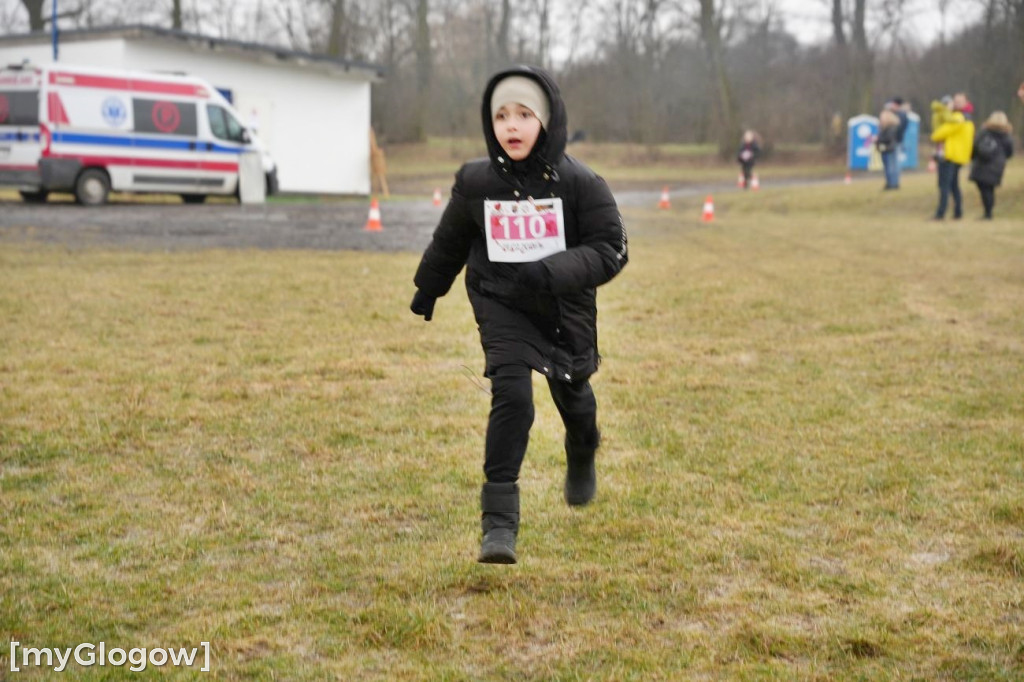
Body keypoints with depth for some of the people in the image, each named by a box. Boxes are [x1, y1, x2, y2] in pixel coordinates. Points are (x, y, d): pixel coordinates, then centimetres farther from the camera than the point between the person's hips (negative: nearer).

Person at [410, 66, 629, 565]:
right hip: (501, 303, -1)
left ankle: (582, 458, 56)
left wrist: (551, 272, -33)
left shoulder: (579, 183, -17)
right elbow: (449, 243, 7)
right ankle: (499, 519, -13)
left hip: (566, 308, 1)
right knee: (511, 394, -20)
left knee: (571, 392, 19)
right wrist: (426, 292, 21)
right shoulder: (475, 182, -11)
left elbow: (610, 250, -17)